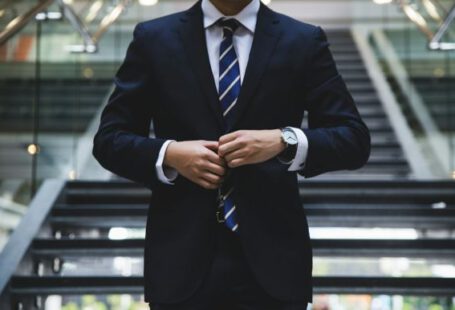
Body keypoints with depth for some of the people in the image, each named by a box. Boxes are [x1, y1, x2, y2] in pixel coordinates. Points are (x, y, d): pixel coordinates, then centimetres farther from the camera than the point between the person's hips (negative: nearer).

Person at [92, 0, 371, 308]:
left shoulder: (304, 41, 4)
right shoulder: (154, 38, 5)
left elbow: (355, 139, -1)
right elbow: (109, 140, 6)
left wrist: (284, 141, -18)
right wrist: (169, 154, -14)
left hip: (272, 255, 0)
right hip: (183, 257, 1)